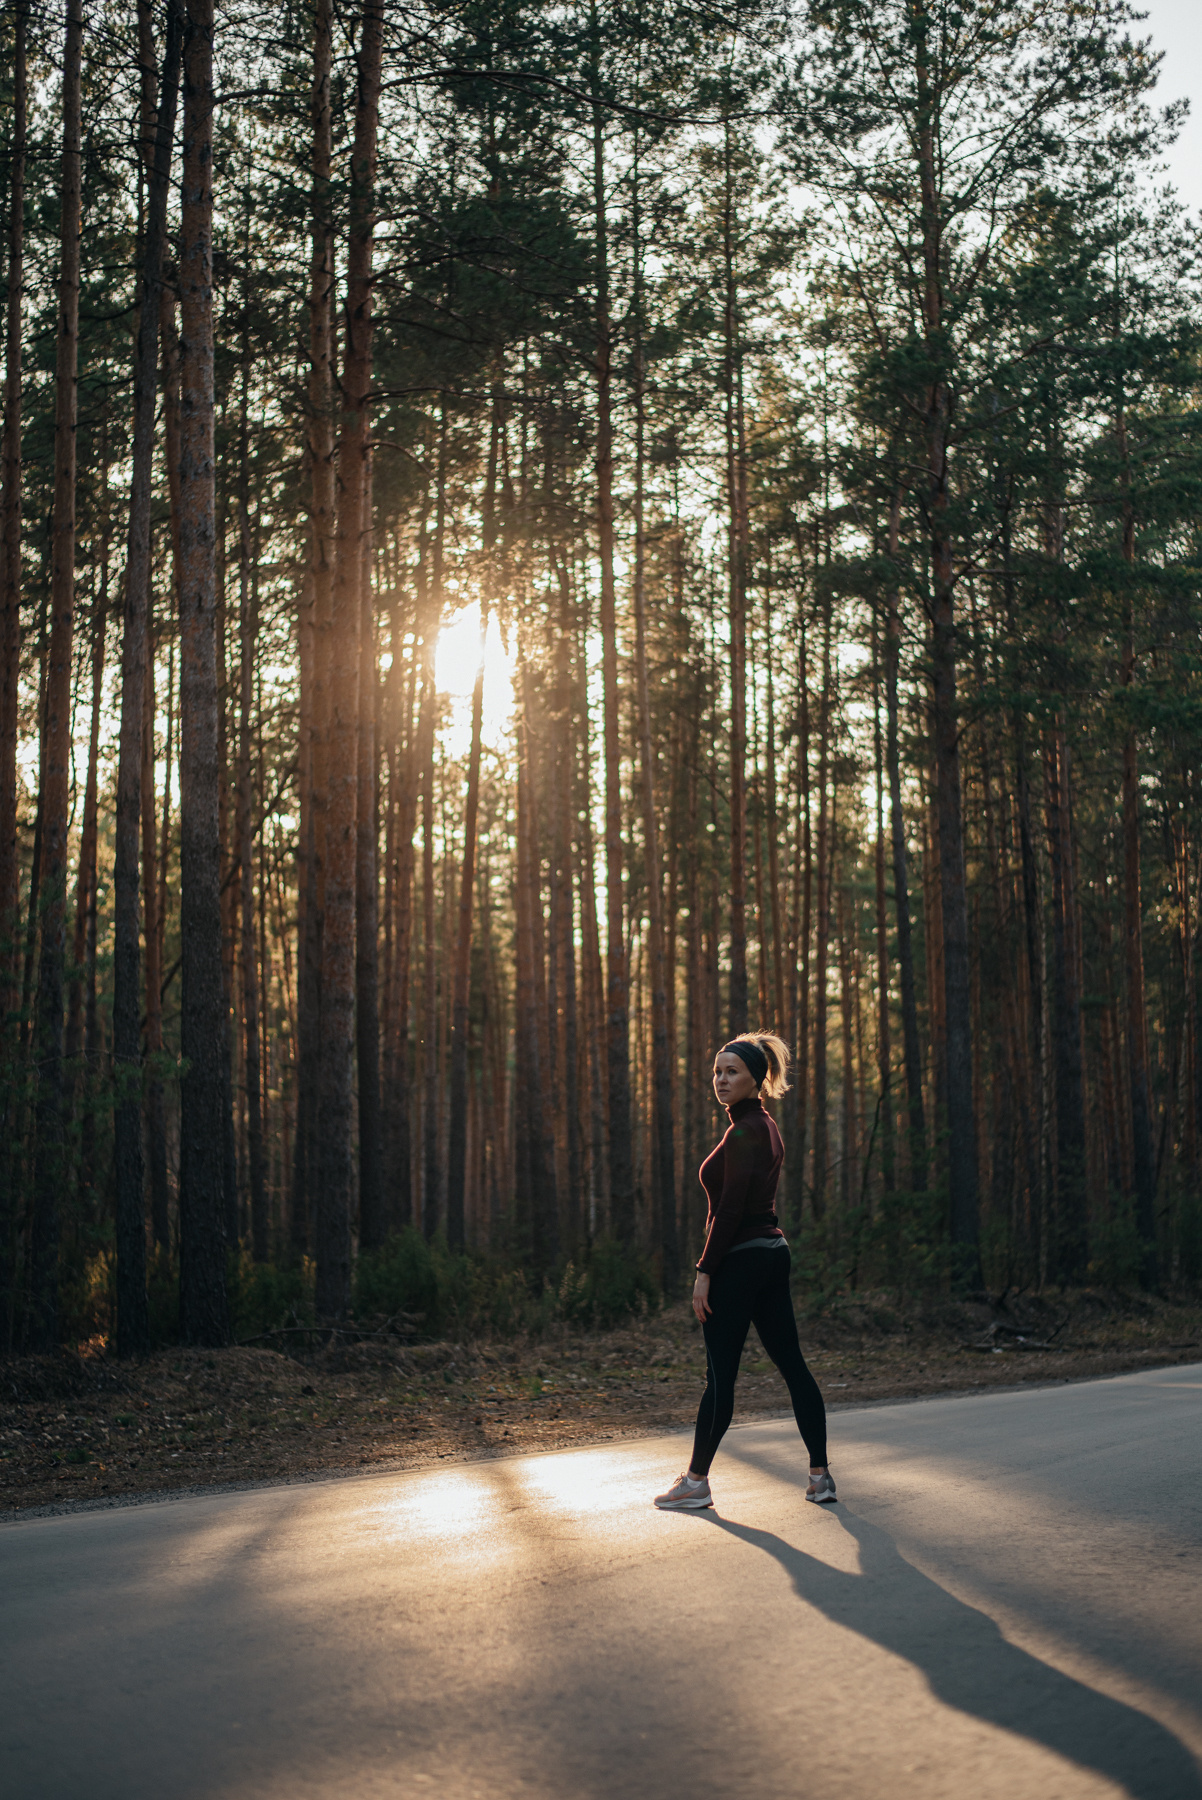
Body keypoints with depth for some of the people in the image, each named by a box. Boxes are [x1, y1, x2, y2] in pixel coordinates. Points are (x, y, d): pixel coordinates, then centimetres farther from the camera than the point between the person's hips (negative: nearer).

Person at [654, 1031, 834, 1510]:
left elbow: (730, 1209, -20)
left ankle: (696, 1482, 9)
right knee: (792, 1364, 9)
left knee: (720, 1374, -1)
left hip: (741, 1258, -10)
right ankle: (820, 1476, 11)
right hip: (773, 1251, 10)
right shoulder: (766, 1126, 13)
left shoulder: (743, 1132, -16)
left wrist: (704, 1271, -17)